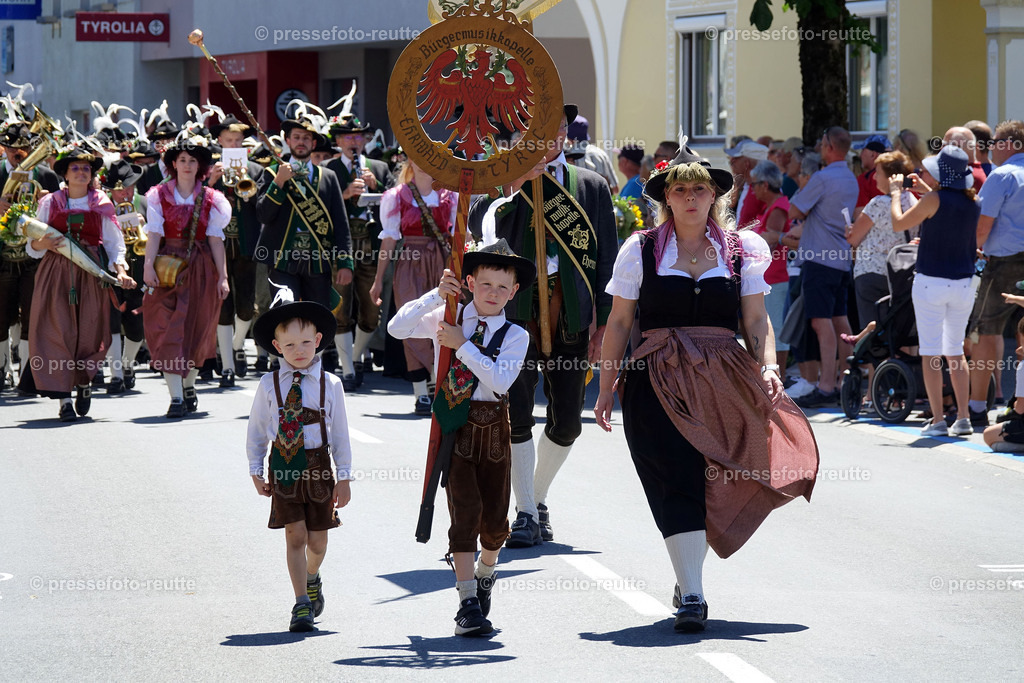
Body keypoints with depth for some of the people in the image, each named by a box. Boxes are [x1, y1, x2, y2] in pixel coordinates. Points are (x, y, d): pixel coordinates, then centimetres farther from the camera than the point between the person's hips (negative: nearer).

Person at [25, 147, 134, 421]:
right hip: (56, 272, -1)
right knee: (57, 330, -9)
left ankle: (83, 383, 26)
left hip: (91, 274, 1)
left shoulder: (101, 203, 11)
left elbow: (114, 242, 7)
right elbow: (33, 245, 9)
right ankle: (64, 400, -8)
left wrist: (121, 269, -9)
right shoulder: (50, 202, 9)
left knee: (89, 332, -3)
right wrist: (43, 244, -14)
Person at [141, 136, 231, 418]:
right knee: (168, 329, -10)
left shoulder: (210, 199, 7)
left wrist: (222, 276, -2)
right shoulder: (159, 195, 3)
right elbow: (154, 233, -6)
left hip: (200, 268, 2)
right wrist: (148, 265, -20)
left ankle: (189, 384, 28)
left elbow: (215, 238, 3)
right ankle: (176, 397, -13)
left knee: (196, 329, 6)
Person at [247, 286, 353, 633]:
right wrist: (257, 471, 6)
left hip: (318, 466, 1)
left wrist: (344, 477, 3)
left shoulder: (330, 385, -2)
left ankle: (312, 578, 40)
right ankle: (302, 604, 0)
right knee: (295, 536, -5)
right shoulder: (269, 385, -2)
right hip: (283, 467, -1)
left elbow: (340, 434, 3)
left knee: (317, 541, 8)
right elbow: (256, 430, 7)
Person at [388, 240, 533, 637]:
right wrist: (437, 294, -14)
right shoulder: (446, 317, 4)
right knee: (465, 510, -11)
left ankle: (485, 576, 37)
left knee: (495, 515, 6)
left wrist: (463, 345, -17)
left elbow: (500, 381, -14)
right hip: (455, 425, -1)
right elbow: (397, 328, -7)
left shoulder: (515, 336, 2)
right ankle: (468, 603, -13)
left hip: (493, 426, 1)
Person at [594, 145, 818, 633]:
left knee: (711, 481, 3)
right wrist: (606, 388, 6)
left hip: (723, 380, 2)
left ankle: (689, 576, 25)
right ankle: (691, 596, -12)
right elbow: (619, 323, 8)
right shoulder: (641, 250, 5)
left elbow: (757, 319, 9)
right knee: (678, 481, -11)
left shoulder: (741, 250, 9)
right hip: (658, 381, -2)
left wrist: (768, 367, -8)